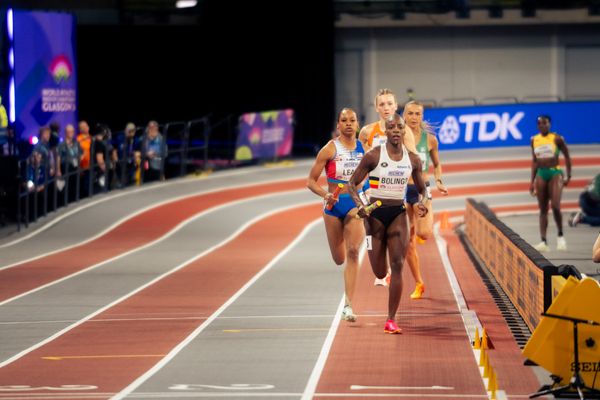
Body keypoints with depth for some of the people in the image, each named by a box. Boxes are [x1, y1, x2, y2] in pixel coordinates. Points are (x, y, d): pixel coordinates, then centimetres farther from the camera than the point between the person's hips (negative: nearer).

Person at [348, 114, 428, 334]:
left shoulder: (413, 159, 1)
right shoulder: (373, 156, -8)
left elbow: (422, 189, 13)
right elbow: (352, 184, -4)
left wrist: (422, 202, -9)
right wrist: (359, 204, -21)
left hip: (398, 214, 1)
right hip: (375, 214, -1)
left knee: (397, 266, -12)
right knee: (380, 273, 5)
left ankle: (391, 320, -8)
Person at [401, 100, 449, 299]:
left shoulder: (430, 139, 0)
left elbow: (436, 164, 15)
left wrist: (439, 182, -1)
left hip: (422, 189, 0)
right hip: (401, 190, 0)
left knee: (425, 234, -23)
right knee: (408, 242, 2)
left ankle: (418, 228, 15)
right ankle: (419, 284, 15)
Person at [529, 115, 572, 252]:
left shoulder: (557, 138, -4)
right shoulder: (534, 140, 7)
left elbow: (567, 157, 3)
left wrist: (568, 176, 0)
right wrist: (532, 181, 12)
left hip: (555, 173, -4)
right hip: (541, 175, 4)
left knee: (555, 207, -16)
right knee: (543, 210, 1)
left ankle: (560, 236, 4)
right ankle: (544, 242, -2)